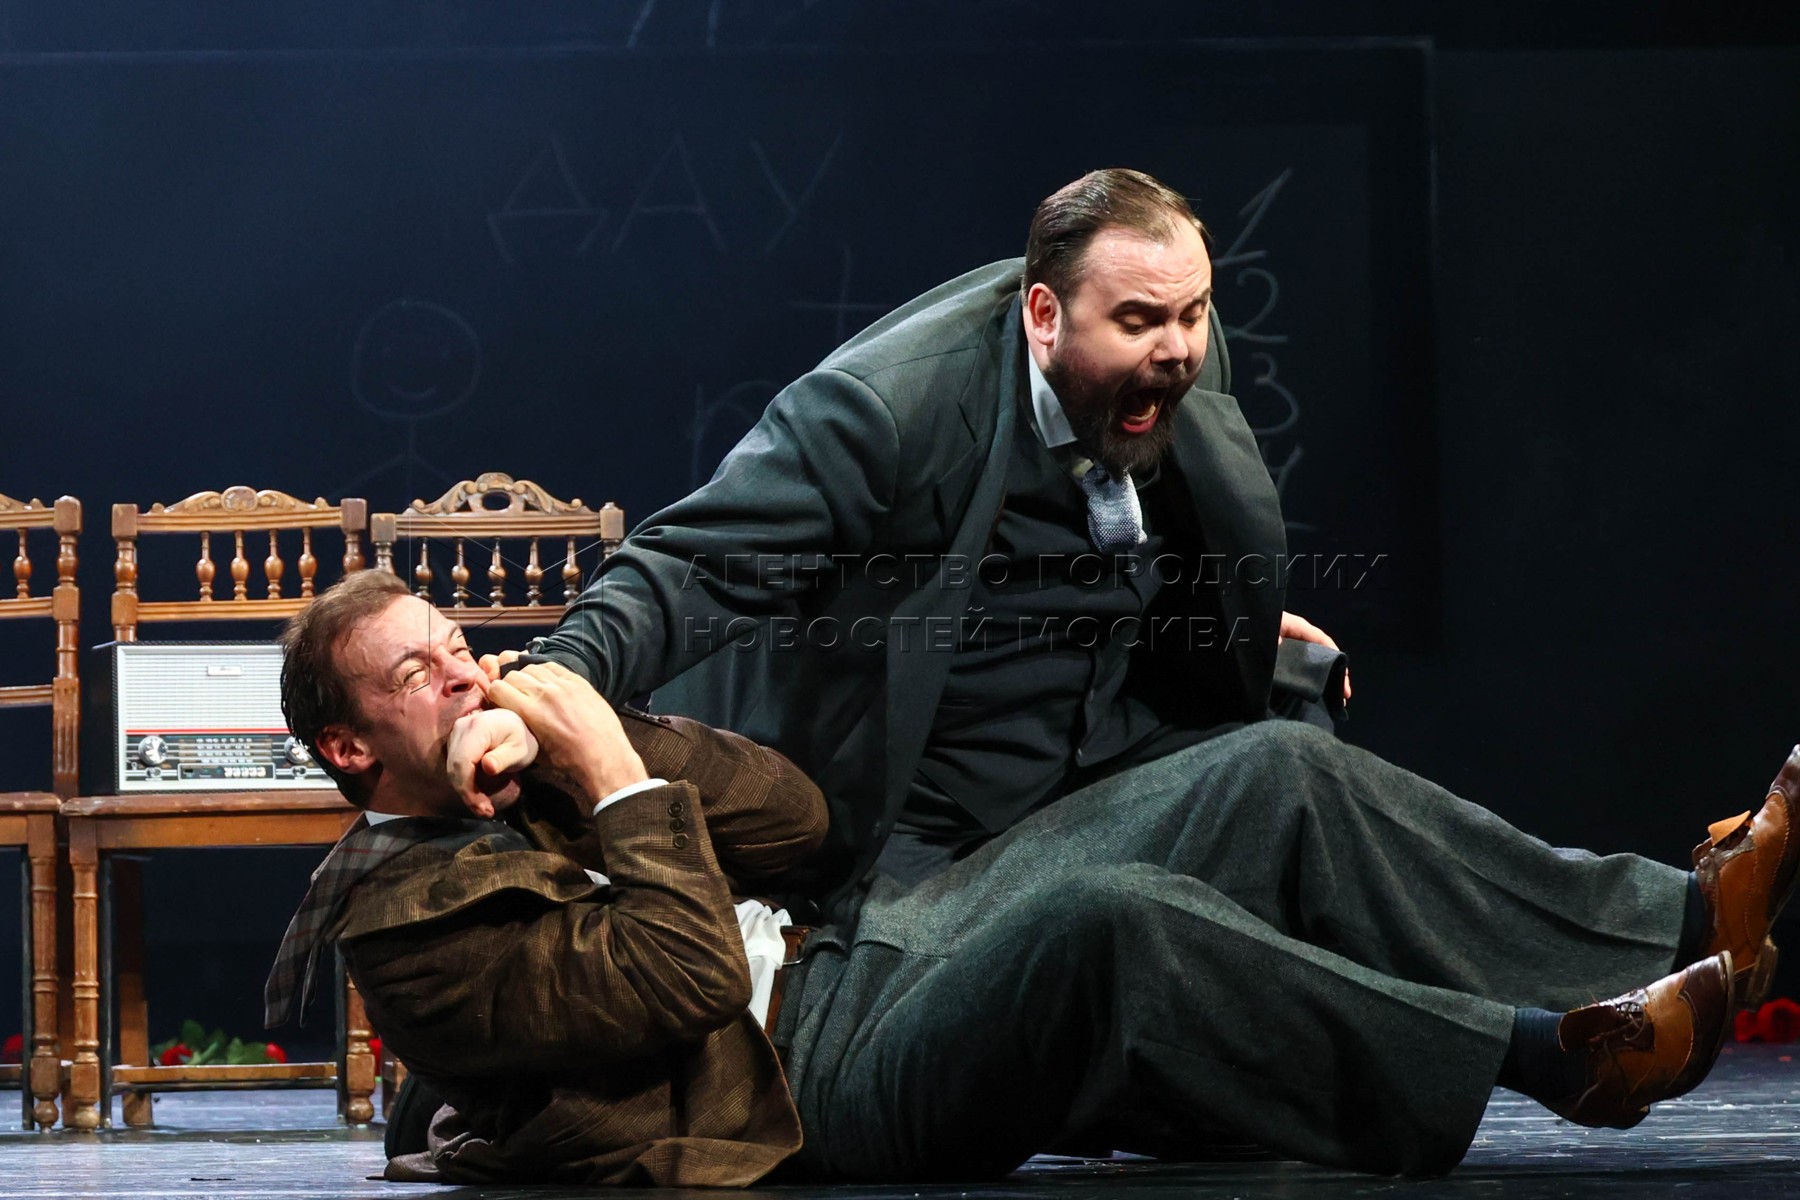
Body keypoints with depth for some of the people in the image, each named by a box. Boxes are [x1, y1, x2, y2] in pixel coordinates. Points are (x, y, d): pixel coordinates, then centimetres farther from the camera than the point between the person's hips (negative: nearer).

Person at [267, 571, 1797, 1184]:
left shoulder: (533, 766, 23)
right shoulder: (405, 919, -4)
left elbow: (796, 817, 13)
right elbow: (678, 980, -17)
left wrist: (596, 738, 1)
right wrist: (616, 775, -11)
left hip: (877, 941, 10)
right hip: (816, 1072, -9)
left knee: (1278, 772, -6)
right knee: (1103, 914, -38)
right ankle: (1559, 1054, -33)